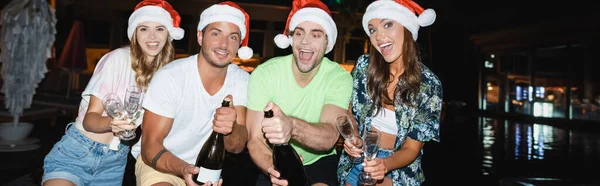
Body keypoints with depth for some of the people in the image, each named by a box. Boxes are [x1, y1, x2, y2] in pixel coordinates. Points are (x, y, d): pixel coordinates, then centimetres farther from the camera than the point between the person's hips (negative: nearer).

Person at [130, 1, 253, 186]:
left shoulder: (242, 80, -9)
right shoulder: (169, 77, -19)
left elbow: (237, 146, -13)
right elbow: (150, 147, -17)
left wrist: (231, 127, -36)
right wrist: (184, 169, -37)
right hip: (159, 163, -4)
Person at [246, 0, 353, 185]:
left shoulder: (340, 78, -15)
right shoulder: (264, 73, -15)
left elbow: (329, 138, -29)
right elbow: (255, 140, -17)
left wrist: (292, 126, -49)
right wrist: (273, 169, -38)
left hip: (319, 162, -1)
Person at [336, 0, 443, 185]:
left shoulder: (429, 86, -17)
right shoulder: (364, 66, -11)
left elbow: (411, 148, -13)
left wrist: (385, 164, -33)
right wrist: (354, 139, -17)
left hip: (398, 171, -3)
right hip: (356, 161, 3)